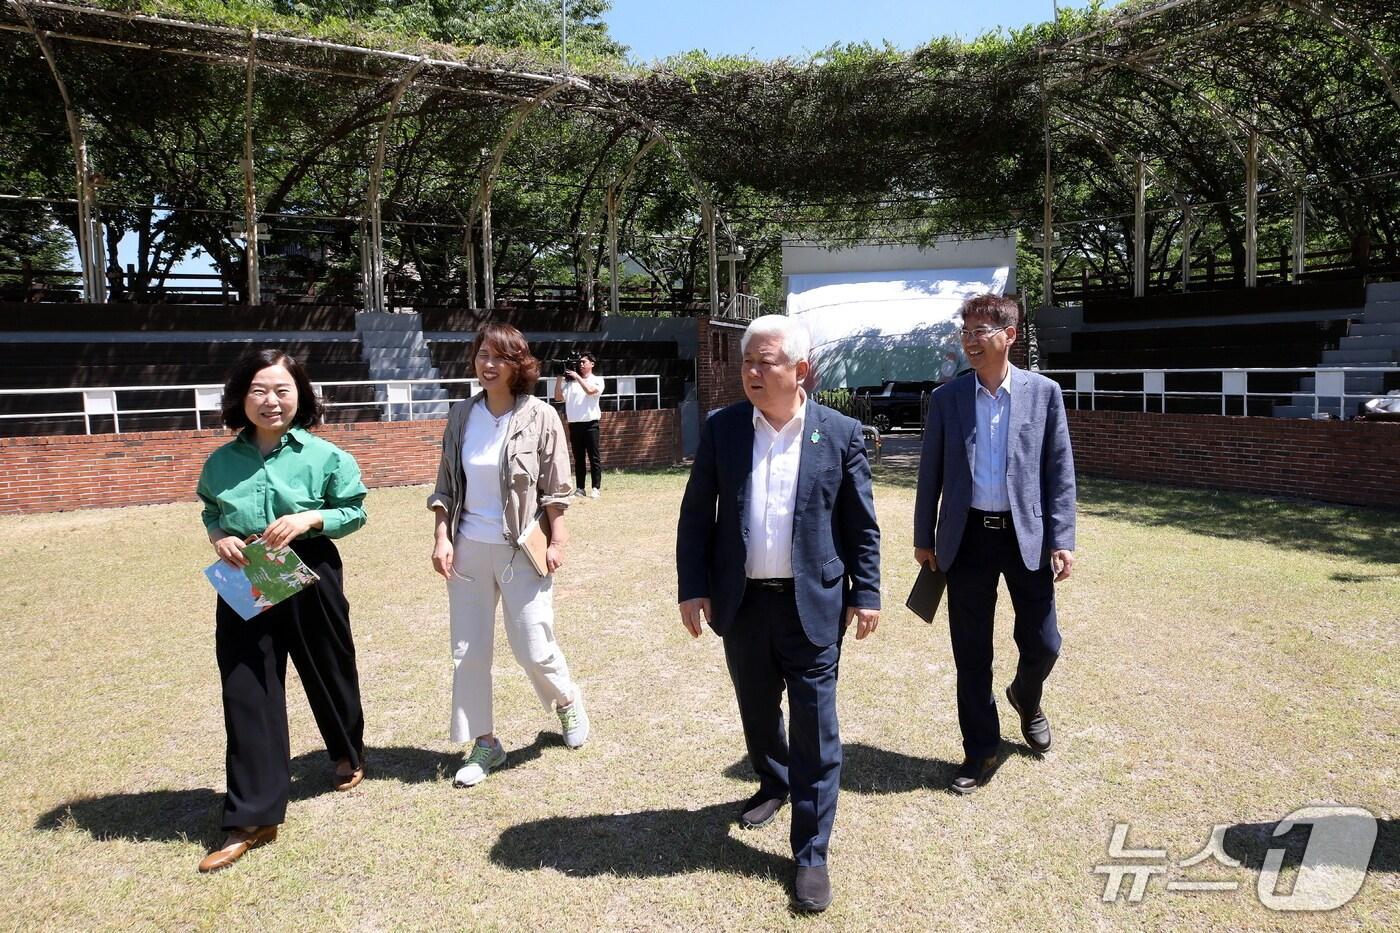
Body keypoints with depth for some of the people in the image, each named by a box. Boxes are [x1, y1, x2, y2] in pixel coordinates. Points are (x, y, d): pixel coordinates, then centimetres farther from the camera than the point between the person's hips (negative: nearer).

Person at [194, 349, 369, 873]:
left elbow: (354, 511, -1)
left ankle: (348, 755, 46)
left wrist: (310, 518, -18)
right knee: (247, 696, 0)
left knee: (329, 675, 16)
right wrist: (218, 536, -6)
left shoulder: (324, 455, -7)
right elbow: (210, 512, 15)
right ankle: (253, 819, 8)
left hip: (310, 580, -2)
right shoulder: (222, 462, 2)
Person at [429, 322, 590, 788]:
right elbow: (446, 485, 7)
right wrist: (441, 537, -2)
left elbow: (555, 489, -5)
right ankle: (484, 743, 25)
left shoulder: (540, 416, -8)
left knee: (534, 649, 1)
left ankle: (568, 700, 33)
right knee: (468, 652, 8)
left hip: (521, 549, -4)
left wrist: (556, 542, -9)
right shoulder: (462, 415, 3)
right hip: (469, 548, 4)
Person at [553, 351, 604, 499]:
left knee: (593, 457, -2)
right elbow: (558, 397, 6)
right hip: (574, 424, 3)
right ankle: (579, 488, 10)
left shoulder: (597, 380, 4)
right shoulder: (571, 382, 11)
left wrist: (577, 377, -10)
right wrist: (559, 379, -1)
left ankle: (596, 488, 0)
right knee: (578, 458, 7)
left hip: (590, 423, -3)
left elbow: (590, 391, -16)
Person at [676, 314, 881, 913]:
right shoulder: (721, 428, -1)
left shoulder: (841, 433, -4)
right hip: (741, 601, 3)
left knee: (814, 729, 2)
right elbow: (695, 514, 2)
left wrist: (865, 593, -2)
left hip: (812, 604, -2)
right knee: (756, 709, 21)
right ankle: (773, 785, 49)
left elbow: (861, 524, 1)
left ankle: (811, 854, 15)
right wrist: (692, 587, -3)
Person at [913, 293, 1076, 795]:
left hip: (1026, 535, 0)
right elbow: (931, 472, 5)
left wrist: (1062, 540, -6)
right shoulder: (946, 397, 1)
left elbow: (1059, 471, 0)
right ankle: (980, 752, 24)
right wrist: (924, 538, 6)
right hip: (968, 537, 1)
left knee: (1042, 644, 6)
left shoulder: (1043, 392, -1)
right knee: (971, 654, 7)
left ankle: (1026, 699, 42)